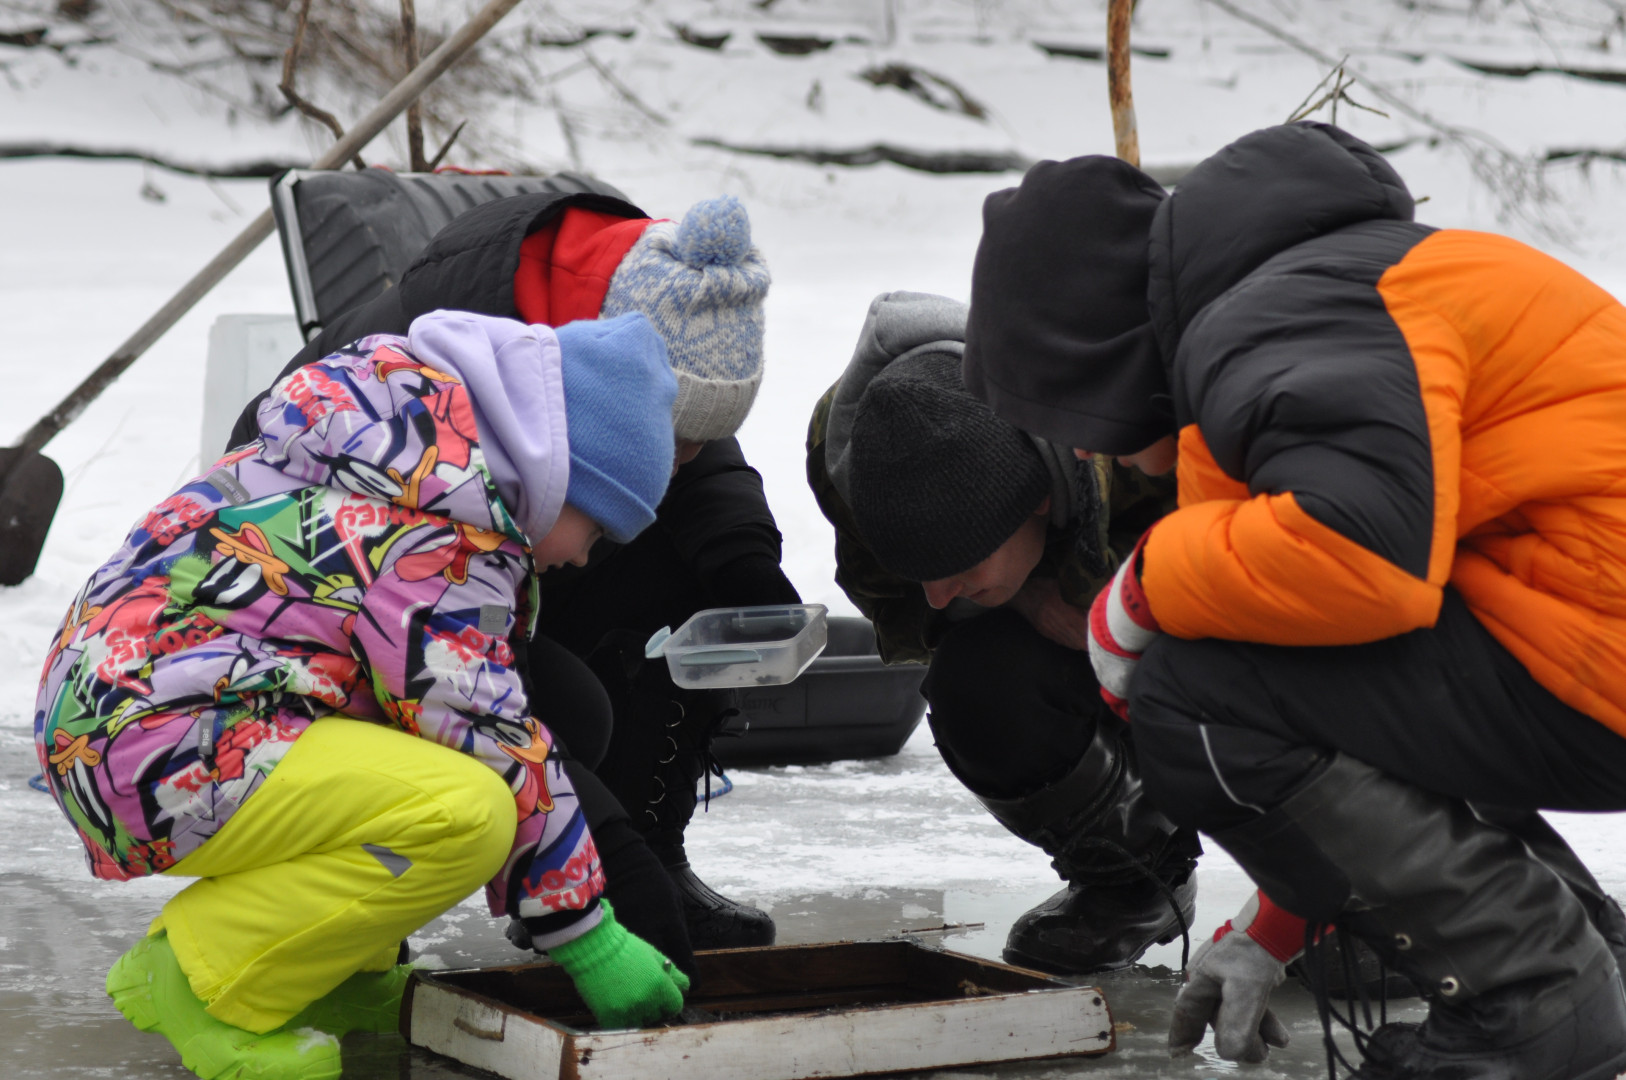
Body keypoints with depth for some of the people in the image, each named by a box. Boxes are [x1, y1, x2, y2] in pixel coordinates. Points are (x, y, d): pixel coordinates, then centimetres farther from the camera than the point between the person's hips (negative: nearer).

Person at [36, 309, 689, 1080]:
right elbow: (494, 746, -16)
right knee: (467, 812, -28)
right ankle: (197, 980, -11)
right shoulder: (440, 540, -16)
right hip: (144, 746, -10)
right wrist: (589, 937, -8)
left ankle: (335, 972, 11)